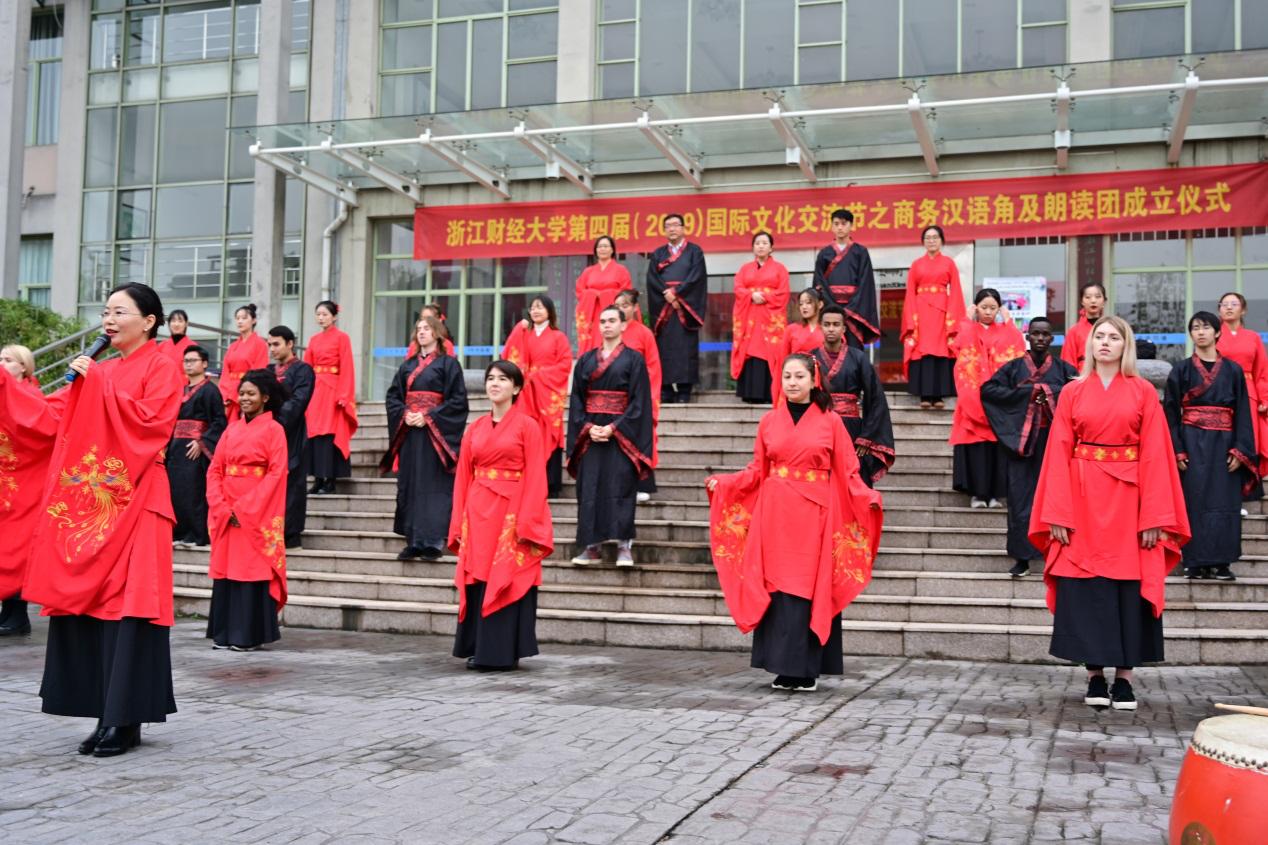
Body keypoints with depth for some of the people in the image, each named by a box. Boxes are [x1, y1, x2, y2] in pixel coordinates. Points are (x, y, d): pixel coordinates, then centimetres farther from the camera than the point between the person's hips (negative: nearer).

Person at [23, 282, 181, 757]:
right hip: (89, 500, 7)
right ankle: (108, 714, 10)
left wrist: (99, 383, -11)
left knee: (127, 605, -8)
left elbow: (151, 420, -15)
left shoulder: (161, 367, 0)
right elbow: (54, 416, 13)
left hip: (133, 502, -7)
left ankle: (125, 720, -4)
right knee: (85, 599, 4)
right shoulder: (99, 371, 18)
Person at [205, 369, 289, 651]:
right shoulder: (231, 429, 13)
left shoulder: (273, 430, -3)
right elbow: (215, 469, 8)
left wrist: (244, 508, -15)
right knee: (225, 568, 6)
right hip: (225, 511, 5)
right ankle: (224, 633, 13)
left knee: (252, 570, -3)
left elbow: (276, 473, -11)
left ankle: (249, 635, 2)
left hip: (256, 512, -5)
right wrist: (221, 506, -7)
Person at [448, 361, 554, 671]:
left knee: (506, 582, -3)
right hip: (478, 515, 4)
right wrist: (459, 523, 4)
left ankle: (503, 651, 4)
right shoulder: (475, 429, 13)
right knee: (477, 582, 5)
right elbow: (463, 478, 11)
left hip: (511, 515, -4)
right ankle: (477, 650, 14)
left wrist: (527, 524, -14)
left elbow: (535, 478, -6)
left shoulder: (527, 426, -1)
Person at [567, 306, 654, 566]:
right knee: (589, 489, 1)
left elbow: (639, 401, -6)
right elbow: (576, 398, 9)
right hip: (589, 434, 4)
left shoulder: (634, 359, 1)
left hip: (620, 434, -4)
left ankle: (623, 546, -6)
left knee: (620, 487, -8)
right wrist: (587, 427, -7)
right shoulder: (586, 360, 13)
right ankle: (590, 546, 5)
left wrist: (614, 428, -14)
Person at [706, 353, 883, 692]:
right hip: (775, 514, 2)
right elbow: (756, 472, 10)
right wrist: (721, 483, -1)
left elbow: (847, 473, 0)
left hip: (813, 516, -2)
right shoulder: (769, 422, 9)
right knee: (778, 588, 0)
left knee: (808, 590, -4)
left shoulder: (830, 422, 3)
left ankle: (805, 669, 3)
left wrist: (868, 497, -16)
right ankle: (784, 668, 7)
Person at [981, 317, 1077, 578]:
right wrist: (1027, 392, -11)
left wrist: (1045, 390, -13)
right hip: (1021, 441, 0)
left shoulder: (1064, 369, 7)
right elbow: (988, 390, -6)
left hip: (1054, 441, 0)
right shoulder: (1013, 368, 6)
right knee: (1021, 500, -1)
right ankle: (1022, 557, 6)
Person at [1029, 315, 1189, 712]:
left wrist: (1154, 516, -9)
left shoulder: (1143, 392, 3)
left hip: (1128, 499, 0)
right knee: (1085, 585, 0)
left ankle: (1124, 676, 10)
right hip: (1083, 500, 1)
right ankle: (1095, 675, 9)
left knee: (1129, 585, 2)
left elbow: (1154, 455, -1)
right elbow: (1059, 454, 1)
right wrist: (1058, 514, -7)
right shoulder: (1072, 392, 6)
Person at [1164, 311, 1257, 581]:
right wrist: (1177, 451, -8)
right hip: (1192, 444, -1)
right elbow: (1171, 414, 1)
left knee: (1224, 502, 1)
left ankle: (1221, 562, 6)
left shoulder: (1233, 371, 6)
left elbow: (1243, 413, 4)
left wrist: (1240, 450, -6)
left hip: (1224, 445, 1)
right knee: (1195, 501, -3)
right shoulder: (1181, 371, 4)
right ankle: (1196, 562, 2)